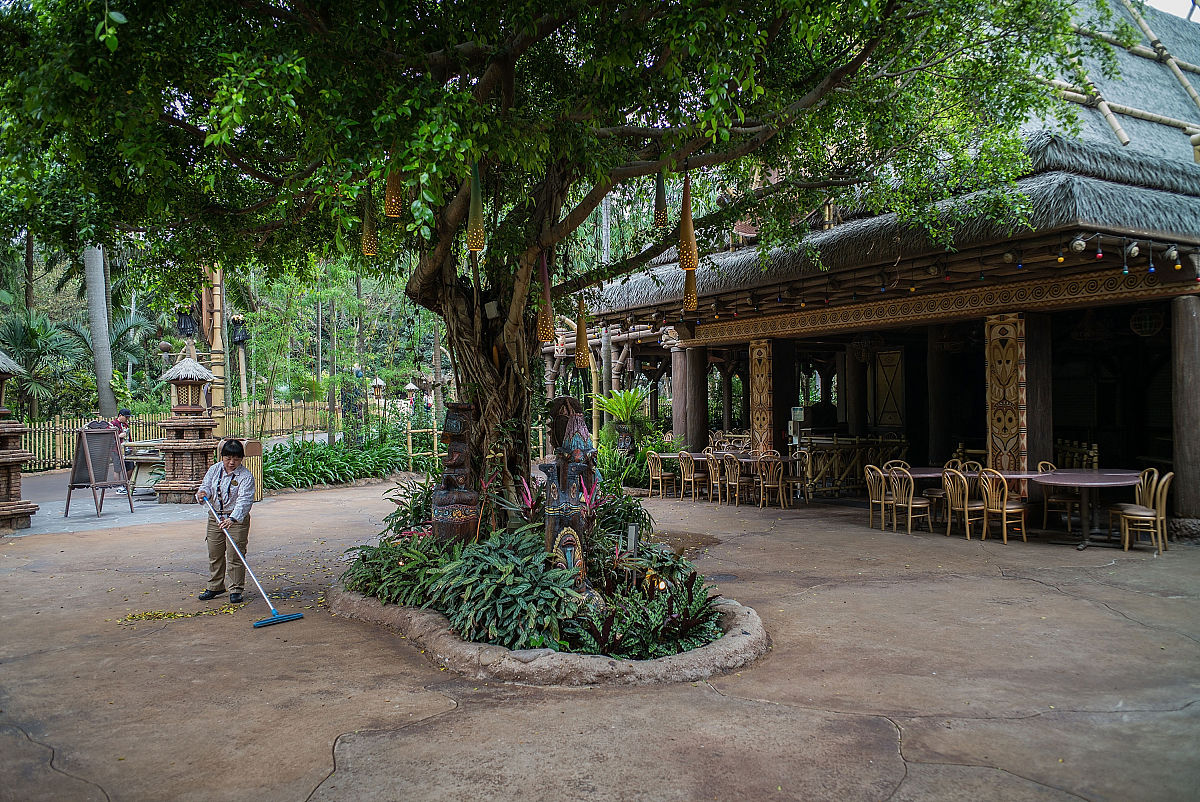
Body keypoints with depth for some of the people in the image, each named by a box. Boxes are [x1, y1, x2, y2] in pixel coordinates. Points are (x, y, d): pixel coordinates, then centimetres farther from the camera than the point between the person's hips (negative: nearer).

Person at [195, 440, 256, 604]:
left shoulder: (246, 476, -14)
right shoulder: (214, 470, 3)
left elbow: (244, 500, -24)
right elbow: (206, 486, 9)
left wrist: (233, 519, -38)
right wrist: (202, 493, -17)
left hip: (237, 518, -5)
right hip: (215, 516, 5)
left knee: (235, 556, -3)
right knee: (215, 554, 12)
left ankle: (235, 590, 6)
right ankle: (215, 587, 27)